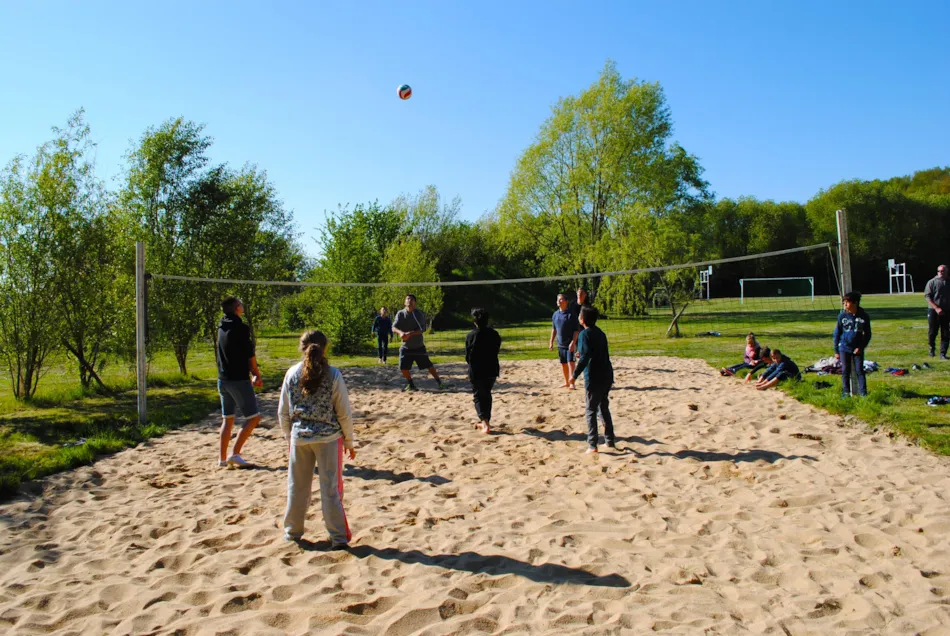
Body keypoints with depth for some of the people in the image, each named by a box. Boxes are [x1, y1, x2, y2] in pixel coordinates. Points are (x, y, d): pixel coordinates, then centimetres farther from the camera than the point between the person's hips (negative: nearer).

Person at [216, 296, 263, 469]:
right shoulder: (241, 328, -14)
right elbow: (250, 356, -10)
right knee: (253, 417, 1)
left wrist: (253, 374, 16)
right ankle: (235, 454, -3)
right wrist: (257, 375, 5)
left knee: (227, 419, 15)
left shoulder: (222, 327, 11)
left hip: (223, 379, 8)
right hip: (238, 379, -8)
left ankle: (222, 458, 16)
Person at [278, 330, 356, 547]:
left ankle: (293, 531, 30)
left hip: (299, 438, 2)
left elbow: (283, 412, 4)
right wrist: (349, 442, 4)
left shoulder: (292, 374, -3)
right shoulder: (333, 375, -10)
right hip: (328, 438, -2)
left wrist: (289, 437, 17)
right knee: (330, 488, 5)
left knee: (297, 487, 16)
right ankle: (338, 537, 10)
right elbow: (344, 413, -7)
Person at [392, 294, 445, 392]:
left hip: (418, 346, -2)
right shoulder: (400, 313, -3)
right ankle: (410, 384, 19)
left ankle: (439, 382, 15)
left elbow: (422, 329, -18)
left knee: (428, 365, -1)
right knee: (403, 367, -4)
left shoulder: (419, 314, -9)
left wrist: (410, 334, -34)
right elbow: (394, 327, -10)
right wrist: (400, 332, -32)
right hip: (406, 346, 2)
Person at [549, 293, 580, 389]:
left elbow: (576, 330, -13)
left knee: (570, 362, -11)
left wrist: (573, 342, -20)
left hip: (570, 344, -6)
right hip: (560, 344, 6)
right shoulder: (555, 314, 7)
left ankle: (571, 382, -9)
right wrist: (551, 342, 13)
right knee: (563, 363, 13)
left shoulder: (571, 314, -11)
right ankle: (566, 382, 25)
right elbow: (554, 329, 16)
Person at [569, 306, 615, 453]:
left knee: (591, 411, 0)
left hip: (593, 379, -8)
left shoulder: (585, 334, -12)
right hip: (607, 376, 8)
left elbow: (585, 357, -21)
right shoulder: (600, 333, 12)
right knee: (604, 408, 19)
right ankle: (610, 441, 23)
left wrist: (575, 375, -18)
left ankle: (592, 445, -1)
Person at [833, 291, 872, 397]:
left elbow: (867, 334, 4)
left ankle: (863, 393, 5)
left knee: (859, 370, 0)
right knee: (845, 371, 5)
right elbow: (837, 333, 2)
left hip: (857, 349, -1)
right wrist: (836, 350, 3)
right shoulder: (842, 315, -5)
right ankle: (846, 392, 13)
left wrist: (861, 347, -7)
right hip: (844, 348, 1)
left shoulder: (864, 316, -6)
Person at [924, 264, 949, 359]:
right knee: (932, 332, 5)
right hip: (933, 311, -3)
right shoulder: (932, 282, -1)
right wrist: (936, 308, -17)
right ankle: (932, 348, 28)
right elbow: (928, 297, -7)